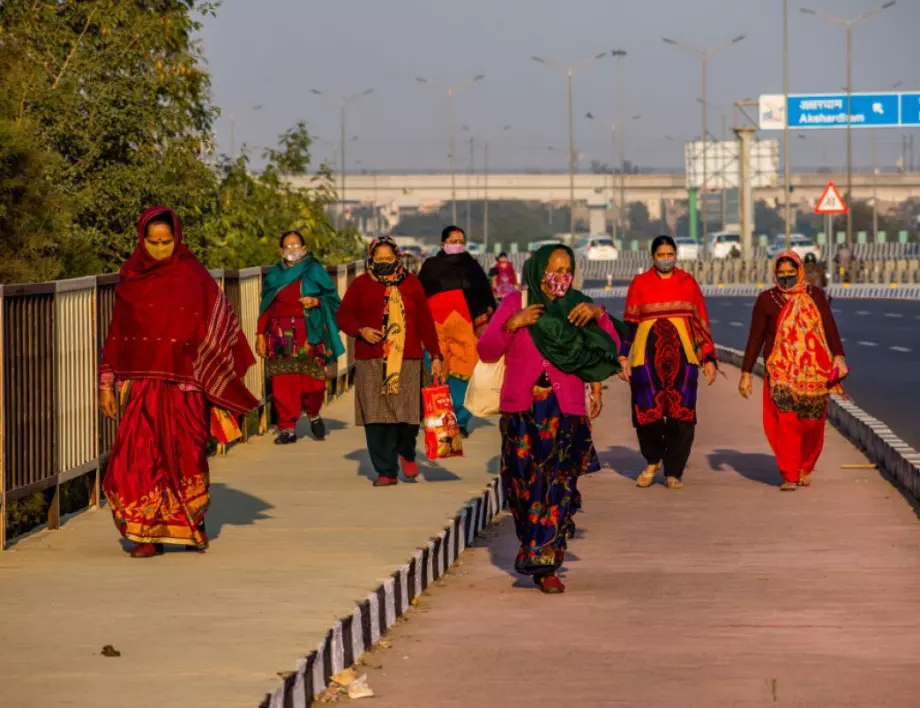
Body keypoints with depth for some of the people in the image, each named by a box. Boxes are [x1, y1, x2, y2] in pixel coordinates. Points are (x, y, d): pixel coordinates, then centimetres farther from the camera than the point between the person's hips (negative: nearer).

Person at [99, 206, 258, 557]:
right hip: (140, 382, 2)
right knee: (140, 453, -6)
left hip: (181, 384, -2)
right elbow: (117, 333, 13)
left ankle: (190, 525, 18)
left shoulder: (193, 276, -1)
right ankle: (149, 534, -1)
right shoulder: (131, 278, 9)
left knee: (183, 453, -1)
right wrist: (107, 383, 9)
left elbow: (215, 329, -3)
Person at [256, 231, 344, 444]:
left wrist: (316, 302, -12)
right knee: (283, 381, -6)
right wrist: (261, 334, 8)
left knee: (312, 380, -6)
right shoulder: (273, 275, 15)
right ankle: (287, 428, -2)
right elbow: (266, 307, 14)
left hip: (309, 332, -2)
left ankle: (313, 414, 22)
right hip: (281, 334, 2)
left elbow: (333, 298, 7)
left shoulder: (314, 271, 9)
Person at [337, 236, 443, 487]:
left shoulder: (411, 283, 11)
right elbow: (343, 315, 9)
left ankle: (406, 452, 24)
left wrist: (435, 355, 7)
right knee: (376, 418, -5)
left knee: (408, 412, -7)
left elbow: (425, 321, 11)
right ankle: (386, 471, 2)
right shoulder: (361, 285, 9)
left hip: (407, 360, 0)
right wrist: (361, 330, -12)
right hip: (371, 362, 0)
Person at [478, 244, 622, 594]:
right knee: (523, 483, 2)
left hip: (565, 412, 0)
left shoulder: (577, 309, 6)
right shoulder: (515, 303, 3)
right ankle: (535, 549, 24)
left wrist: (599, 314, -20)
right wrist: (511, 325, -15)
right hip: (521, 410, 0)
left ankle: (545, 564, -2)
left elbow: (611, 348, -4)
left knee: (557, 487, -6)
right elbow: (486, 351, 0)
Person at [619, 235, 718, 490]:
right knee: (647, 411, -6)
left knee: (680, 413, -5)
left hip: (682, 354, 1)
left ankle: (674, 471, 7)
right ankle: (653, 461, 21)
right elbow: (629, 323, 9)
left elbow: (701, 322, 13)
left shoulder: (687, 282, 12)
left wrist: (709, 358, 9)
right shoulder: (640, 283, 9)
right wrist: (623, 357, 1)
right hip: (647, 354, -1)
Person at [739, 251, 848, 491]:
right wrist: (746, 373, 4)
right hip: (781, 372, -1)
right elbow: (755, 338, 6)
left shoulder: (814, 295, 8)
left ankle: (805, 469, 24)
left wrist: (838, 357, -9)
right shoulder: (766, 300, 5)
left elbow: (830, 328, 5)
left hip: (814, 371, 1)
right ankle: (789, 476, -8)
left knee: (812, 424, 3)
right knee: (785, 423, -12)